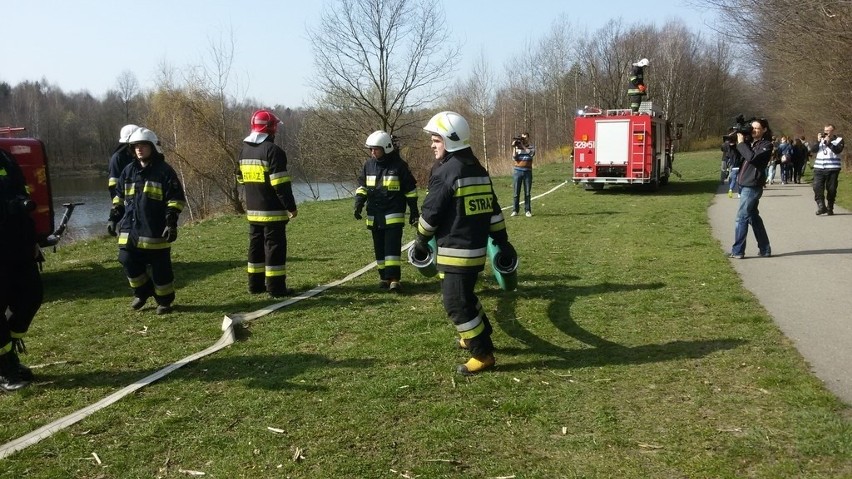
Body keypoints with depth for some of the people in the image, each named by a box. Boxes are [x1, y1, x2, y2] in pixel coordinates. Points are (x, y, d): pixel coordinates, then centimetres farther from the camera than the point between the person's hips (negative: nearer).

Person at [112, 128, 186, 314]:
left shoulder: (164, 171, -5)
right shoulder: (128, 171, 12)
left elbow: (176, 199, -8)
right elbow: (119, 196, 21)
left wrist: (171, 222, -15)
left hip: (155, 231, -5)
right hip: (130, 229, 5)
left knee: (160, 267, 1)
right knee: (128, 262, 5)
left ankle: (164, 300, 17)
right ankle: (142, 291, 27)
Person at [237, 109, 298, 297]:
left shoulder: (245, 150, 11)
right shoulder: (272, 150, -15)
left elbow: (241, 179, 18)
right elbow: (281, 184, -18)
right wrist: (291, 206, -12)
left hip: (252, 210, 8)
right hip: (272, 211, -8)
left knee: (256, 245, 15)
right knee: (275, 246, -2)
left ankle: (256, 284, 21)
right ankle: (276, 287, 0)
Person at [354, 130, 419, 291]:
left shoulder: (399, 165, -7)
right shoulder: (369, 165, 5)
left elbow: (410, 189, -2)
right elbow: (362, 186, 11)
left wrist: (414, 211, -2)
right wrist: (359, 203, -5)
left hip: (394, 214, -5)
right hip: (374, 215, 5)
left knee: (392, 246, -10)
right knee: (379, 248, 10)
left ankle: (394, 279, -8)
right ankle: (384, 276, 21)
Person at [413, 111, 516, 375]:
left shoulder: (445, 172, -15)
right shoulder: (478, 170, 11)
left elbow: (430, 213, -11)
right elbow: (493, 210, 15)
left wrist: (421, 241, 3)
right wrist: (503, 242, 19)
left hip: (455, 251, -9)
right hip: (477, 248, 9)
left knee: (456, 303, -1)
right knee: (464, 295, 25)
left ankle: (483, 354, 3)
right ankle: (481, 337, 39)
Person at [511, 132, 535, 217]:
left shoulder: (531, 146, 8)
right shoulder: (517, 147, 8)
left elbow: (531, 153, -13)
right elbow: (514, 158, -4)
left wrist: (523, 146, -13)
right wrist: (514, 147, -10)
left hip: (528, 171, 0)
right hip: (518, 171, 0)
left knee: (527, 192, 1)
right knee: (516, 192, -1)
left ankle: (527, 210, 5)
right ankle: (515, 210, 4)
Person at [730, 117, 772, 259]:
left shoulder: (766, 145, -7)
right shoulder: (749, 142, 14)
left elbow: (752, 157, -22)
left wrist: (741, 143, -13)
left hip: (753, 186, -8)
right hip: (744, 184, 8)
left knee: (742, 217, -7)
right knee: (753, 216, 12)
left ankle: (737, 251, -3)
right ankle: (765, 249, 20)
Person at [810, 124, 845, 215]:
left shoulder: (839, 140, 5)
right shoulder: (820, 140, 16)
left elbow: (838, 150, -14)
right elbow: (812, 150, 3)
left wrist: (828, 143, -21)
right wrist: (818, 141, -9)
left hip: (833, 169, -2)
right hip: (819, 168, 2)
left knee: (831, 190, 2)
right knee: (817, 187, -12)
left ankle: (830, 208, 16)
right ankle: (821, 206, -6)